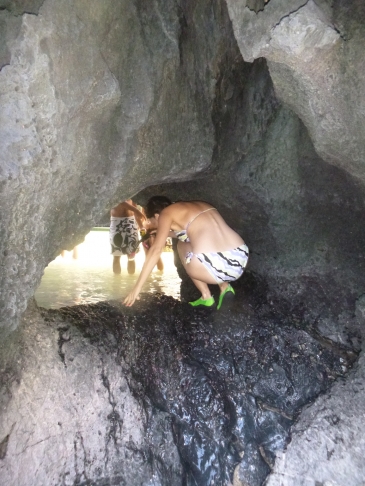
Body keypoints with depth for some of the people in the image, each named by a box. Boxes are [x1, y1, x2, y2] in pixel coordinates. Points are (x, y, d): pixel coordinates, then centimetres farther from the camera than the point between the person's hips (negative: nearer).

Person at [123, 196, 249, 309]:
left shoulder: (166, 213, 9)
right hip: (241, 260, 7)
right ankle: (225, 287, 18)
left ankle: (206, 296, 18)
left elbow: (156, 250, 1)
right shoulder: (198, 204, 28)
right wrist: (168, 233, 52)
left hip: (216, 267, -7)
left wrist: (137, 286, 6)